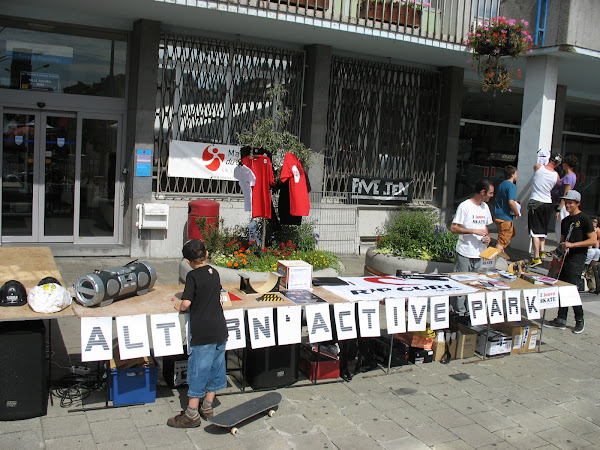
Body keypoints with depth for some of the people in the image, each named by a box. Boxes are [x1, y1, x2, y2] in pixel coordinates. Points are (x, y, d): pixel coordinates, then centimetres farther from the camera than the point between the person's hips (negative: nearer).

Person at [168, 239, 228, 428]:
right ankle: (207, 407, 27)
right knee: (215, 367, 15)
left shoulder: (193, 276, -11)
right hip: (220, 330, 7)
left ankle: (192, 415, 9)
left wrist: (180, 307, 3)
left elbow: (187, 303, -18)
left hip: (203, 333, -7)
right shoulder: (214, 273, 10)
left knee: (198, 370, 1)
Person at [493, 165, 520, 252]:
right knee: (502, 241, -6)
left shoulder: (501, 184, 13)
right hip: (505, 217, -10)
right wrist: (517, 213, -11)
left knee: (511, 233, 26)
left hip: (498, 215, 10)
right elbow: (511, 202, -26)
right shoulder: (511, 186, -15)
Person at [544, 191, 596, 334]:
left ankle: (580, 320, 7)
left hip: (577, 258, -7)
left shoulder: (584, 219, -5)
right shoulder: (565, 221, 18)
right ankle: (561, 320, 11)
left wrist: (572, 245, -17)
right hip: (565, 257, 7)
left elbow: (593, 240, -11)